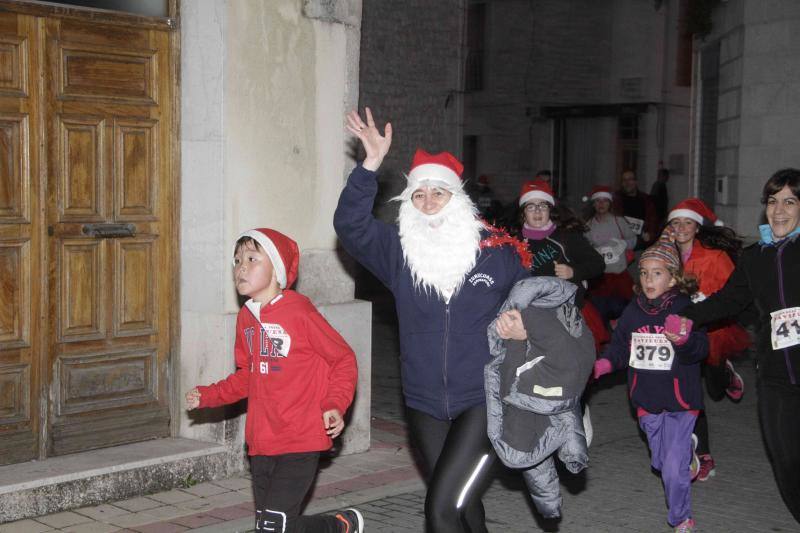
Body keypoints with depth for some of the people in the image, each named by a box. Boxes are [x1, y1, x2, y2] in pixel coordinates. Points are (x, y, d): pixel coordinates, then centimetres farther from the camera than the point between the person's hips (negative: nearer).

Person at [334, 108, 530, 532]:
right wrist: (371, 164, -22)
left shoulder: (497, 250, -5)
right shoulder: (399, 251, 0)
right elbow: (349, 224, -14)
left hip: (483, 403, -4)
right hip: (425, 407, 4)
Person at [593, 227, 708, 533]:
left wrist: (683, 340, -42)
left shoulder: (685, 308, -13)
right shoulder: (634, 311, 2)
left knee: (674, 469, -7)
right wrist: (605, 363, -12)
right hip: (647, 401, 5)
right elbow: (620, 347, 7)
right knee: (660, 462, 21)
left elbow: (700, 350, -21)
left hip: (679, 400, -5)